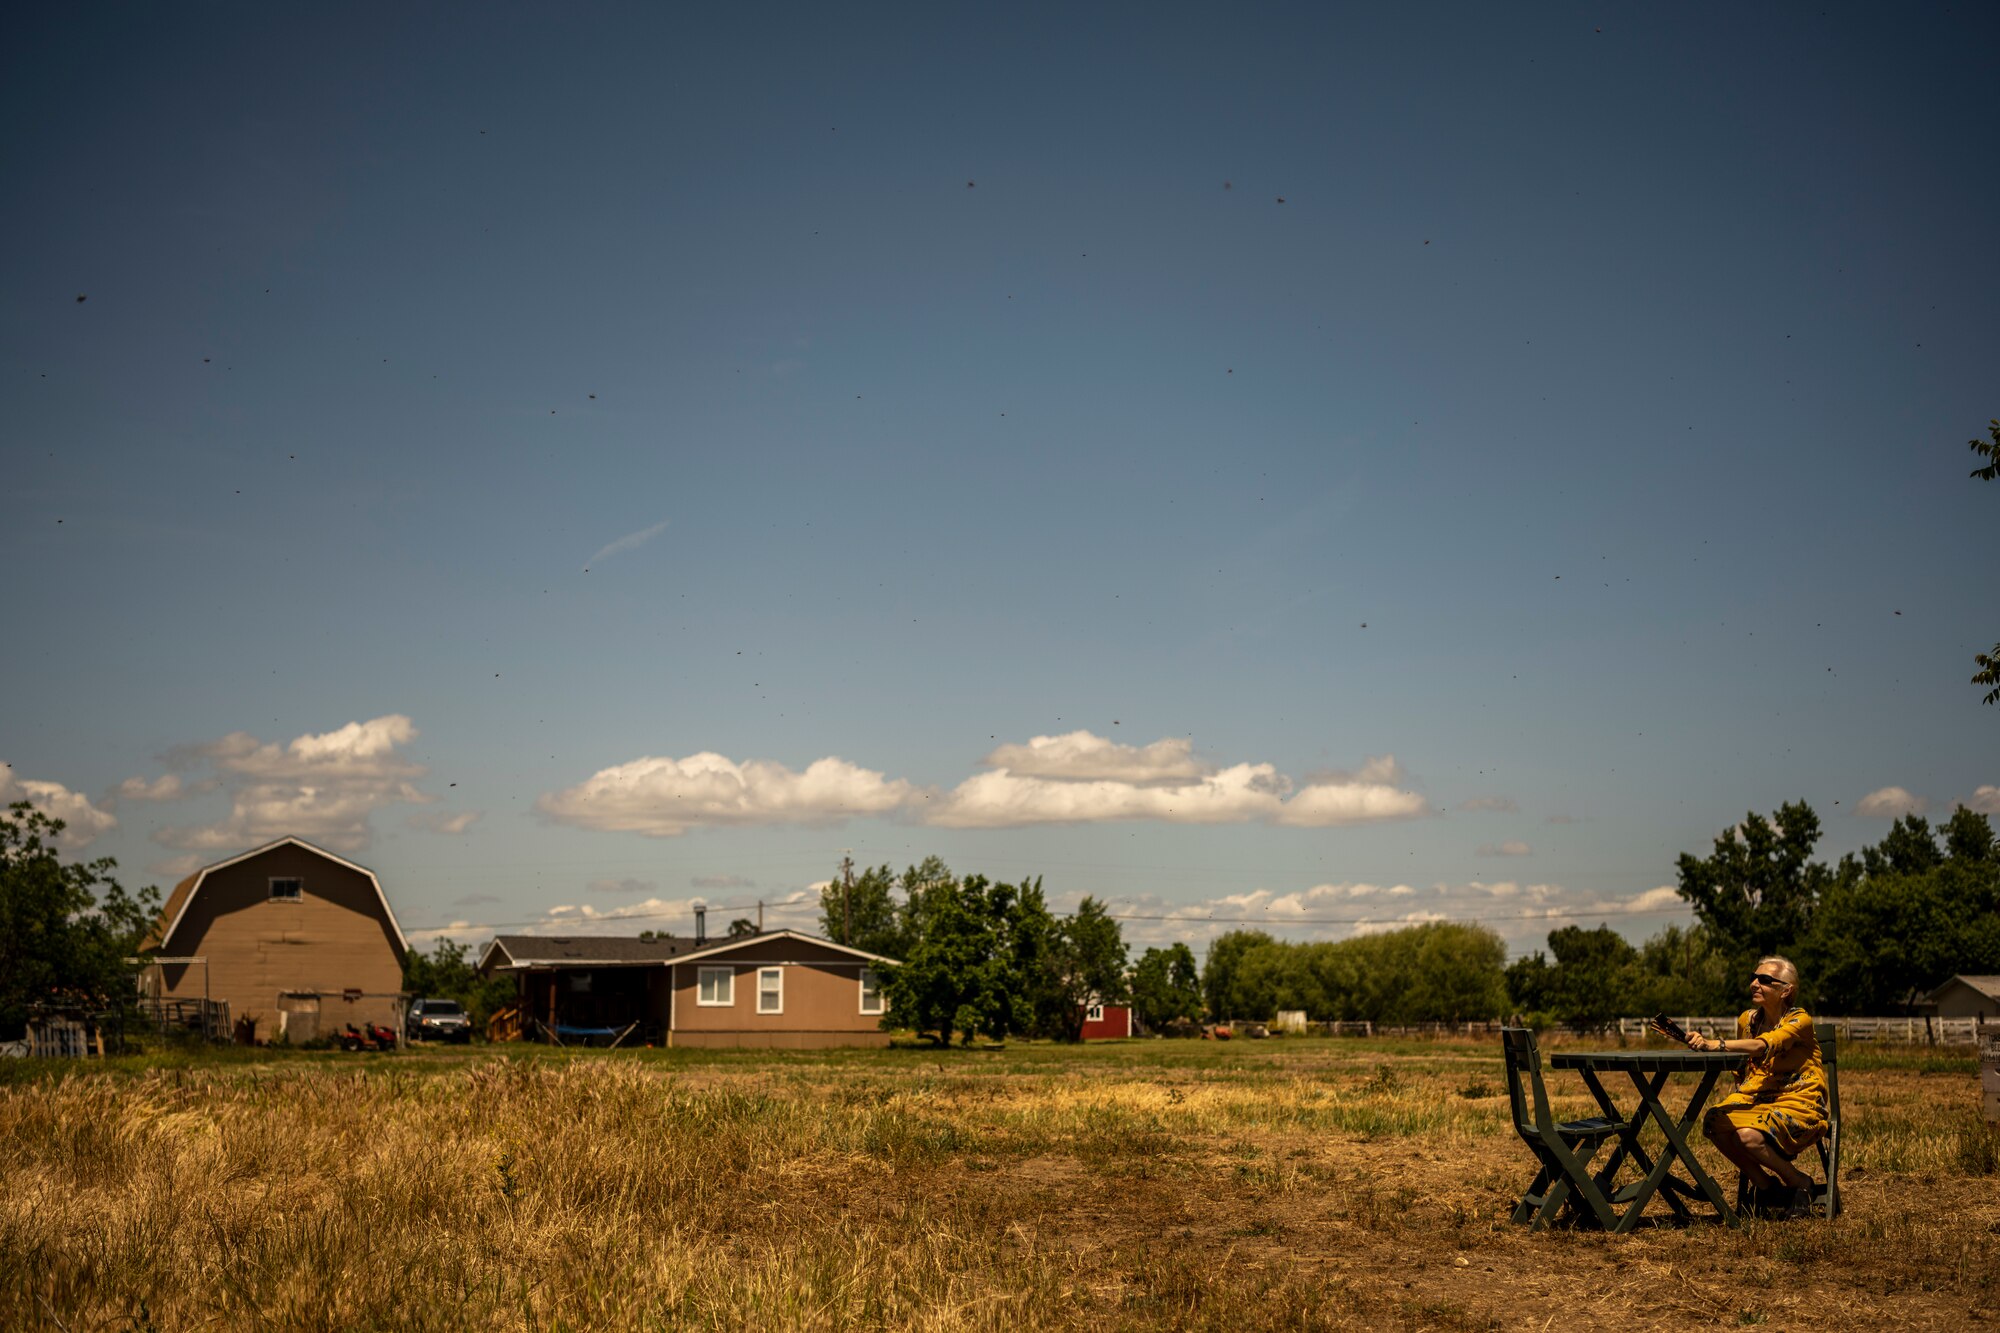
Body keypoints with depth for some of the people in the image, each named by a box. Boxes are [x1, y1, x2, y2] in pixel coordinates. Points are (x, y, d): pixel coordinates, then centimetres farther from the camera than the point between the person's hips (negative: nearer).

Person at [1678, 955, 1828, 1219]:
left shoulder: (1799, 1021, -11)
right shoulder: (1748, 1019, 9)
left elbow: (1761, 1046, -31)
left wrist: (1715, 1044, -43)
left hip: (1798, 1103, -6)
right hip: (1757, 1098, 6)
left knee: (1749, 1135, -34)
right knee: (1713, 1122, -23)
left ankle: (1799, 1183, -3)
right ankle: (1763, 1185, 0)